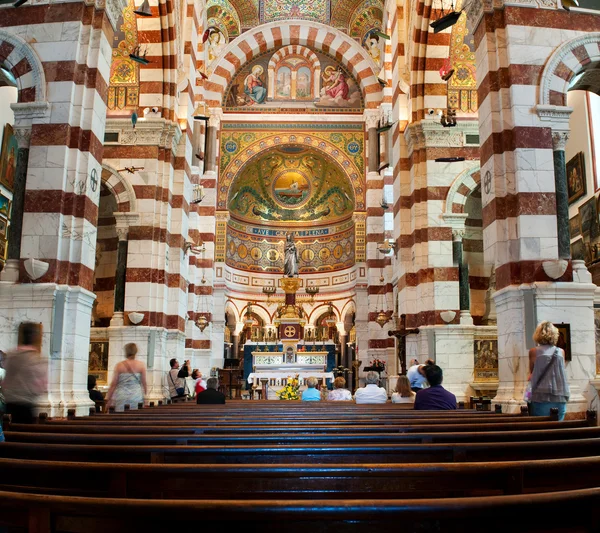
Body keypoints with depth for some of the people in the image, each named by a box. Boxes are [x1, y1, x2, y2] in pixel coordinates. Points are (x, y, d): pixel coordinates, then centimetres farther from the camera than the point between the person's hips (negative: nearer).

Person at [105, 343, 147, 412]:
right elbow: (144, 383, 3)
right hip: (136, 397, 0)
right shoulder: (141, 365, 0)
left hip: (121, 397, 0)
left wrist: (108, 399, 9)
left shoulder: (119, 365, -2)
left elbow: (113, 384, 0)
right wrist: (145, 396, 16)